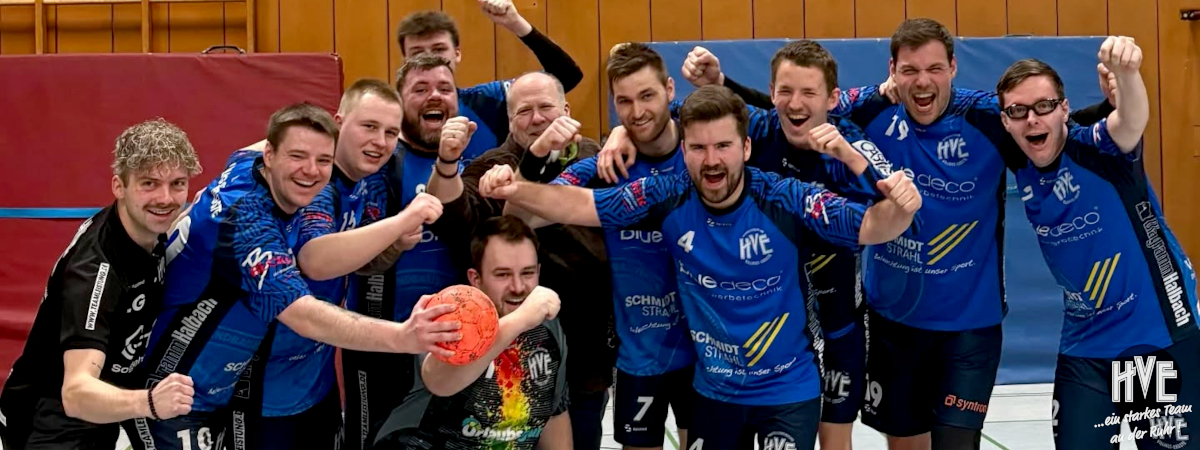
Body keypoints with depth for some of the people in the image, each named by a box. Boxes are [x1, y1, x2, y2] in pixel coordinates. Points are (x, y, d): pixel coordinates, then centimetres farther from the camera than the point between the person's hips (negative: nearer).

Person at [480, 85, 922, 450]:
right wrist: (515, 190, -28)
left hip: (787, 390, -3)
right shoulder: (669, 198, -14)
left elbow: (868, 227, -23)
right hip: (713, 390, 3)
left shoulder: (786, 201, -21)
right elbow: (581, 204, -13)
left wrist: (897, 207, -45)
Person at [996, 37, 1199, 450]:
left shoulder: (1098, 148, -16)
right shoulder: (1020, 167, -2)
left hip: (1160, 336, -4)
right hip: (1085, 346, 5)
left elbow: (1132, 121, -40)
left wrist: (1126, 72, -61)